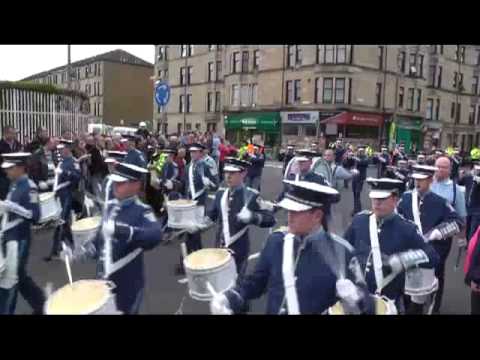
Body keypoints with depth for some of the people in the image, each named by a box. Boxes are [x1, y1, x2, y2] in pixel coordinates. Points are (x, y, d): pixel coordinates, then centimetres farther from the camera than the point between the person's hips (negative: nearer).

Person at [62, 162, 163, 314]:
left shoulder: (142, 211, -17)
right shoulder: (111, 207, 4)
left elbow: (155, 236, -38)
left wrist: (120, 229, -47)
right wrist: (76, 254, 3)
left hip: (127, 287, -6)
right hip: (103, 282, 6)